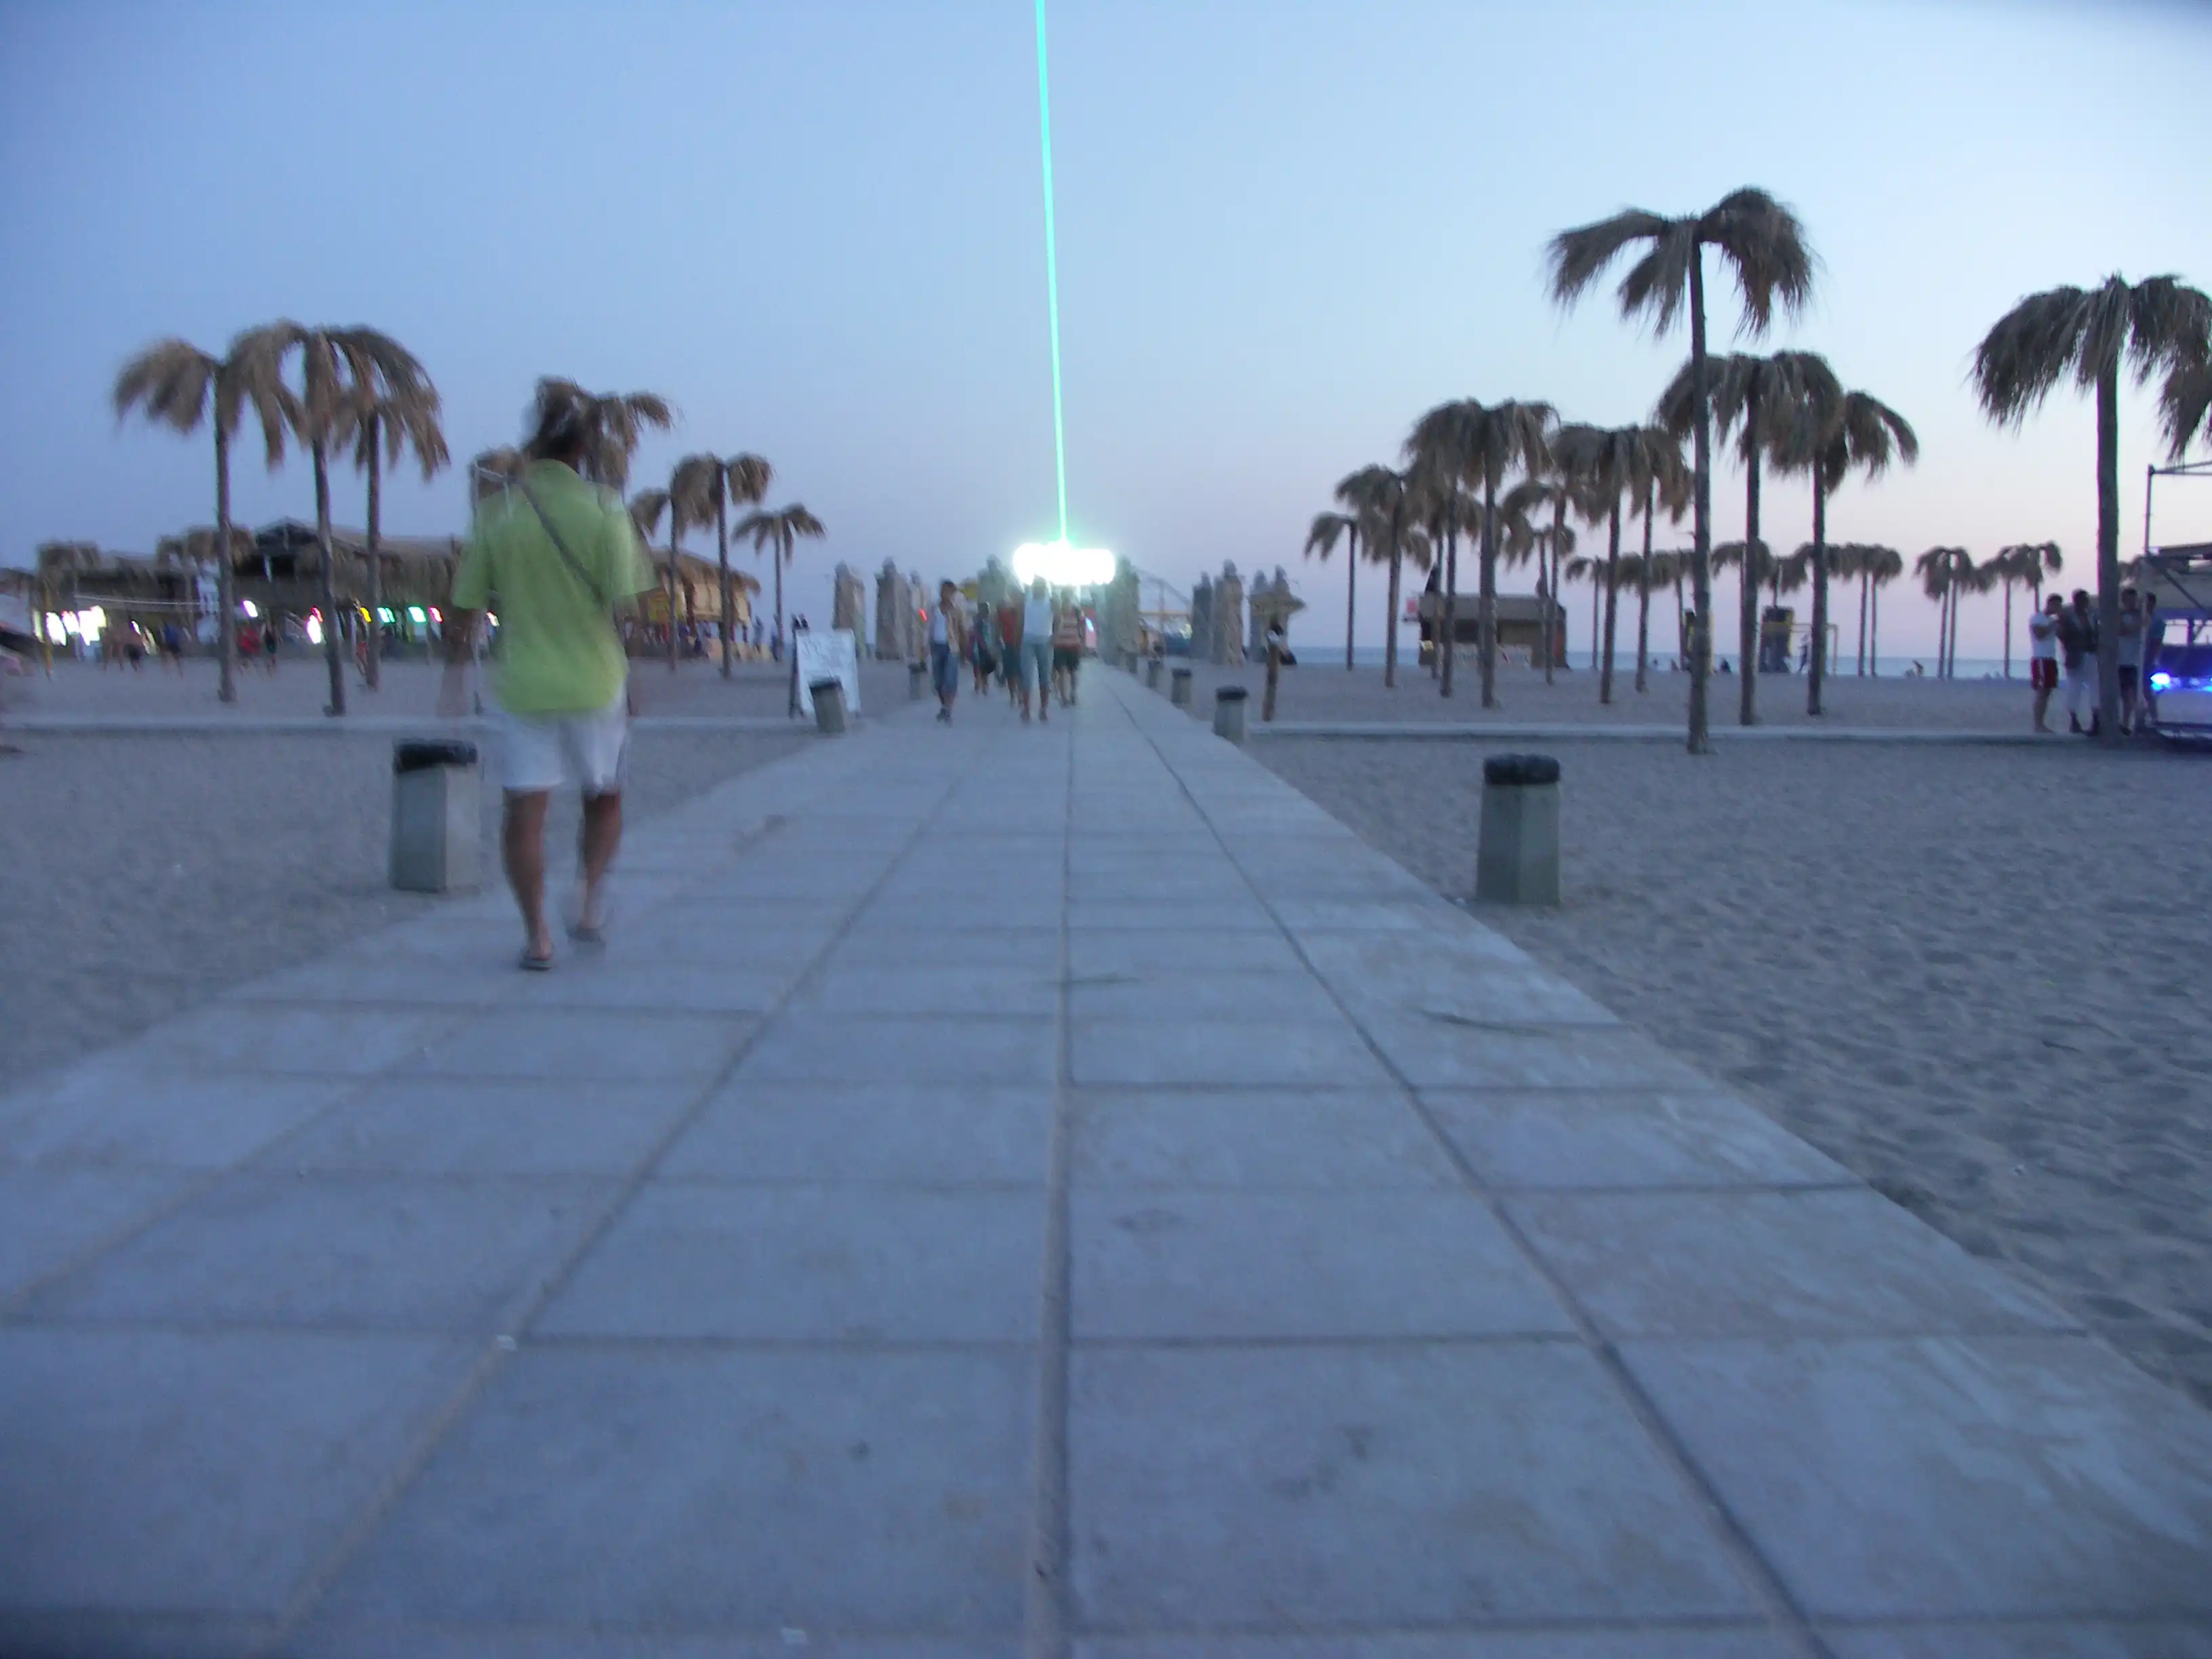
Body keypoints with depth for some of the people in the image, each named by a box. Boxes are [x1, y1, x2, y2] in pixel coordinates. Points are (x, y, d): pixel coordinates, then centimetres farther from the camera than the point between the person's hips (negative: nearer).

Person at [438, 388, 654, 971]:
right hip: (594, 681, -1)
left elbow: (464, 608, 3)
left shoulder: (497, 514, 0)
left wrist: (455, 673, 17)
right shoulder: (603, 512, -6)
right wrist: (630, 680, -1)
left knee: (525, 811, 6)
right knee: (604, 798, 18)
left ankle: (537, 933, 6)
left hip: (523, 685, 1)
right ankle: (588, 898, 5)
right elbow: (623, 602, -10)